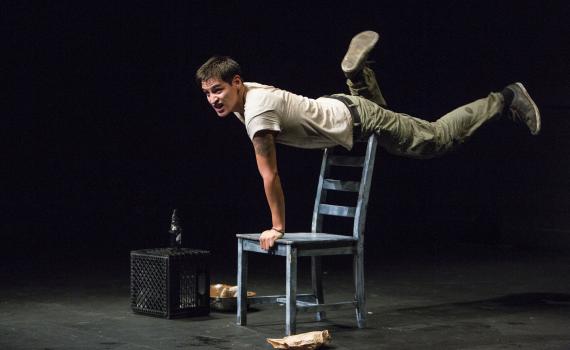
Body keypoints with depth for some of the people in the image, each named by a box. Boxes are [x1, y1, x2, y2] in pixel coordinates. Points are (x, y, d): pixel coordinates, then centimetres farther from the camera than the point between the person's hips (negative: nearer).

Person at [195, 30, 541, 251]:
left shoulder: (257, 113, -33)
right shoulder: (244, 95, -6)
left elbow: (270, 175, -29)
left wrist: (278, 227, -22)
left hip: (356, 119, -8)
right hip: (339, 108, 8)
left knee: (438, 139, 5)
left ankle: (505, 99, 14)